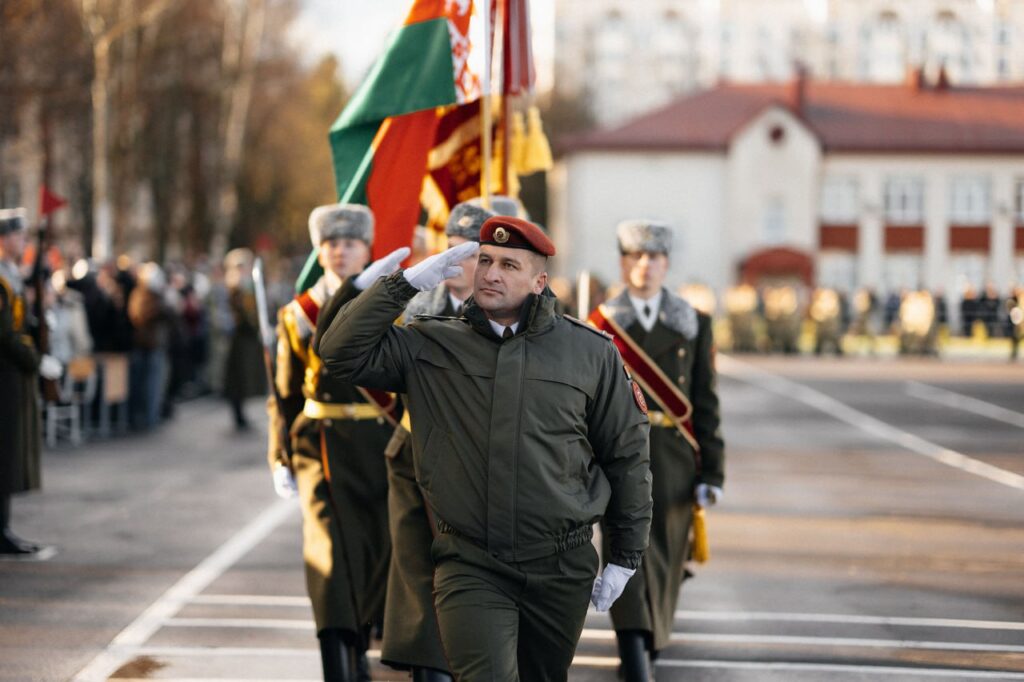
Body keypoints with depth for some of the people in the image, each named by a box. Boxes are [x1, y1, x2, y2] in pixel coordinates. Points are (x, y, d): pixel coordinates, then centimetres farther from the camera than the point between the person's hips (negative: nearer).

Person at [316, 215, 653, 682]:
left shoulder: (591, 352, 4)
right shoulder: (430, 348, 4)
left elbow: (627, 455, 9)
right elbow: (342, 354, -6)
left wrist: (624, 557, 9)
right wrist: (407, 282, -9)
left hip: (561, 570, 1)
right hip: (470, 567, -1)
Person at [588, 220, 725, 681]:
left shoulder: (693, 326, 6)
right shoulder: (600, 325, 3)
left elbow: (706, 405, 5)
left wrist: (711, 473, 0)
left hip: (675, 463, 2)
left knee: (663, 568, 11)